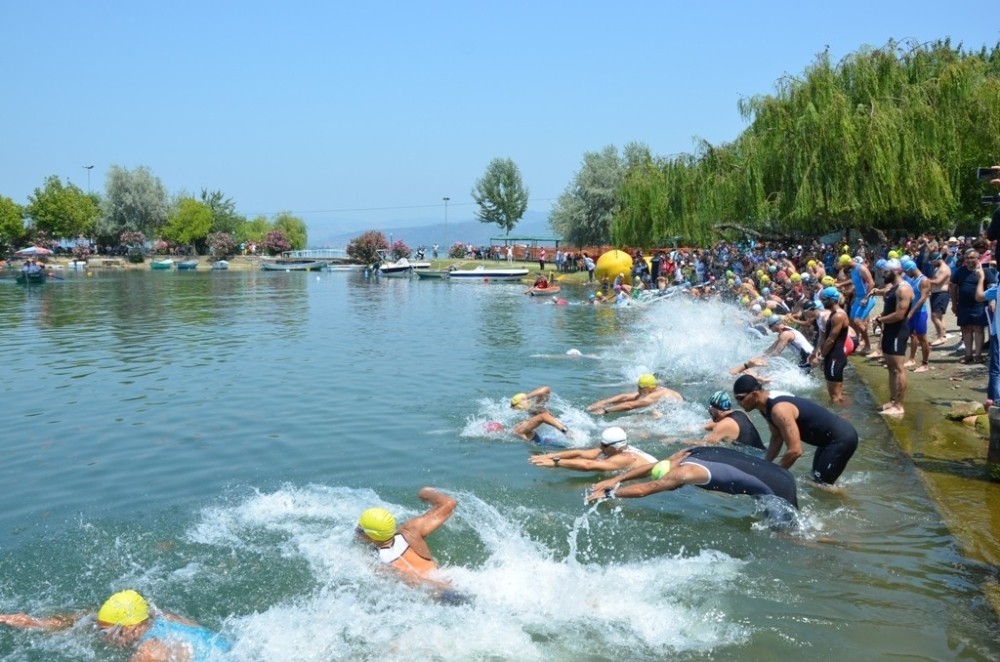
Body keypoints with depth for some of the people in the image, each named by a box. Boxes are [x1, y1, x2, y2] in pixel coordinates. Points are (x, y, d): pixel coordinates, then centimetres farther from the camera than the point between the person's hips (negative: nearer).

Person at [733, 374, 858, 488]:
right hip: (833, 437, 10)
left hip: (842, 438, -10)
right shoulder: (766, 406, 0)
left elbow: (795, 451, -32)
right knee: (816, 480, 23)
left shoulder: (779, 409, -31)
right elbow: (777, 439, 12)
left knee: (821, 485, -11)